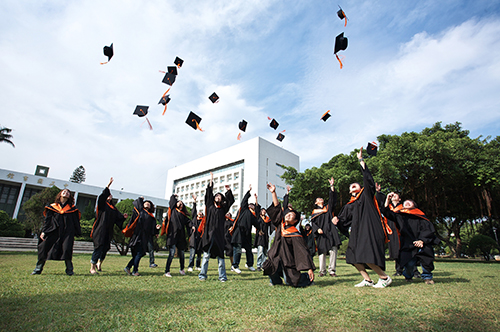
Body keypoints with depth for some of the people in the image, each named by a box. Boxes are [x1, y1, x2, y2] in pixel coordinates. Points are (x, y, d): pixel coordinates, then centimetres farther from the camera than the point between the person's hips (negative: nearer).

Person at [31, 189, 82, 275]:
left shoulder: (72, 209, 11)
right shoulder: (52, 207, 13)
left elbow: (76, 222, 10)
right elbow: (47, 220, 11)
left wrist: (77, 233, 5)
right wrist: (43, 231, 0)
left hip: (67, 232, -2)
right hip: (53, 231, 2)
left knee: (66, 249, -15)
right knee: (44, 247, -1)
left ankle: (69, 270, -3)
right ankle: (38, 268, 19)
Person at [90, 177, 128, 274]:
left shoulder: (113, 207, 20)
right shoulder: (102, 204, 2)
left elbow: (118, 216, 12)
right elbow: (103, 195, -17)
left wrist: (123, 216, -9)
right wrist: (109, 185, -26)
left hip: (108, 231, 6)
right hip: (100, 229, -6)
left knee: (105, 248, 11)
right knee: (99, 247, -9)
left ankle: (99, 263, 32)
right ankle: (92, 267, 0)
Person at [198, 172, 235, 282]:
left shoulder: (223, 209, 14)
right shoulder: (209, 206, 13)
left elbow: (231, 201, 11)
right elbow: (208, 194, 9)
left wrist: (229, 191, 1)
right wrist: (211, 181, 6)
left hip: (219, 234, 1)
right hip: (208, 233, -1)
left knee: (220, 255, 2)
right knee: (206, 254, -2)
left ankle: (222, 276, 8)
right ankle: (202, 274, 7)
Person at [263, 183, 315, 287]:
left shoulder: (295, 235, -13)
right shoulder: (281, 224, 1)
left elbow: (303, 252, -15)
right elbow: (277, 208, 1)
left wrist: (310, 269, -19)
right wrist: (273, 192, -3)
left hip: (289, 263, -4)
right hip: (276, 259, 4)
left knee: (293, 282, -11)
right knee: (268, 266, -21)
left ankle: (308, 278, 21)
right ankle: (276, 281, 9)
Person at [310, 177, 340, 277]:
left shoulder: (328, 208, 19)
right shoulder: (314, 212, 14)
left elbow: (332, 198, 10)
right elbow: (313, 223, 6)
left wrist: (332, 186, 4)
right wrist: (317, 229, -13)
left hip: (330, 231, 2)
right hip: (321, 233, -1)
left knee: (333, 250, -8)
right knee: (322, 252, -2)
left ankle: (331, 270, -2)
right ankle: (322, 271, 8)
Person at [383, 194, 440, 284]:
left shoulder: (420, 216, 13)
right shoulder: (399, 216, 17)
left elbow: (428, 229, 1)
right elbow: (387, 213, 3)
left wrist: (421, 240, -15)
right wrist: (388, 200, -10)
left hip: (421, 243, 0)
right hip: (408, 246, 0)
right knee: (409, 263, -20)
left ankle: (427, 276, -4)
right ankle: (408, 275, 19)